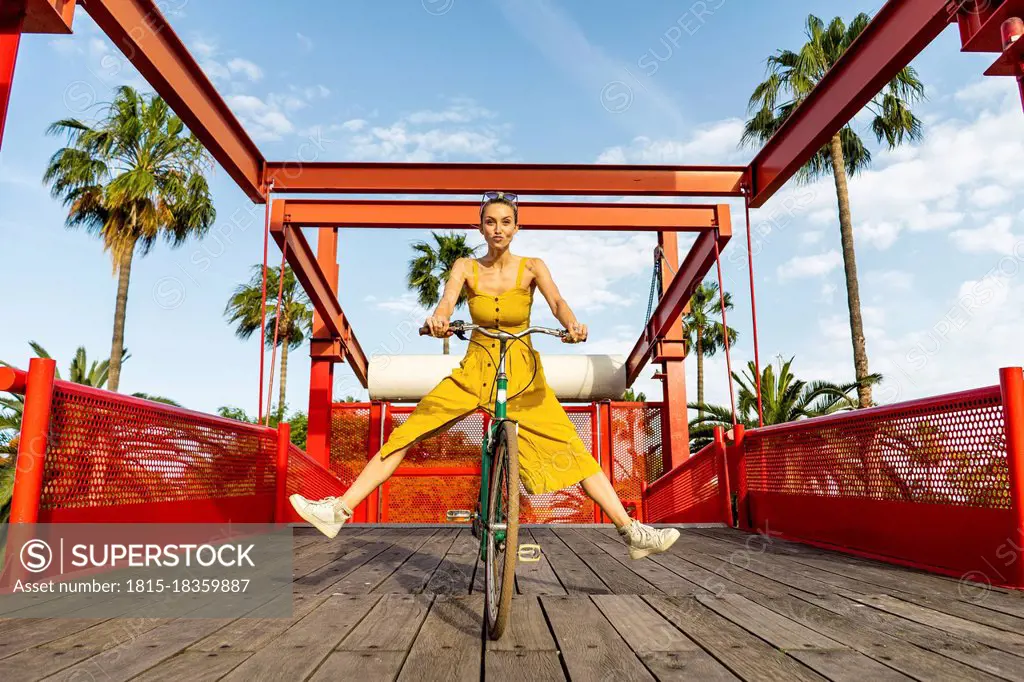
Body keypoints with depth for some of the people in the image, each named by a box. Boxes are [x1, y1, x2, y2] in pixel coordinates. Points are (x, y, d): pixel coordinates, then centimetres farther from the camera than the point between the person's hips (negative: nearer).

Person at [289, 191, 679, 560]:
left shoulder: (532, 268, -3)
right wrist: (437, 319, -43)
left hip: (523, 375, -1)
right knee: (406, 434, -7)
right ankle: (339, 511, -1)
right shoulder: (467, 267, 0)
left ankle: (631, 531, -4)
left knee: (571, 450, -12)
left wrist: (572, 325, -43)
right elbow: (447, 301, -18)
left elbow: (556, 302, -20)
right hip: (474, 372, 1)